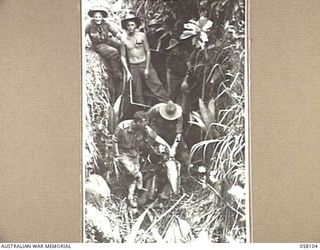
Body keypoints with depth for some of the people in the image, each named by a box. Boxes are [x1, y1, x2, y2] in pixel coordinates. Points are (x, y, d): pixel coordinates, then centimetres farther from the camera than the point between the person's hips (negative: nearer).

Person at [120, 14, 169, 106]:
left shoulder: (142, 36, -4)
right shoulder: (124, 41, -2)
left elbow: (148, 52, 0)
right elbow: (123, 57, 3)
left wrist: (147, 68, -5)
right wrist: (128, 72, -5)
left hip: (145, 64, -1)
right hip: (133, 67, 1)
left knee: (156, 85, -5)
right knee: (137, 93, 5)